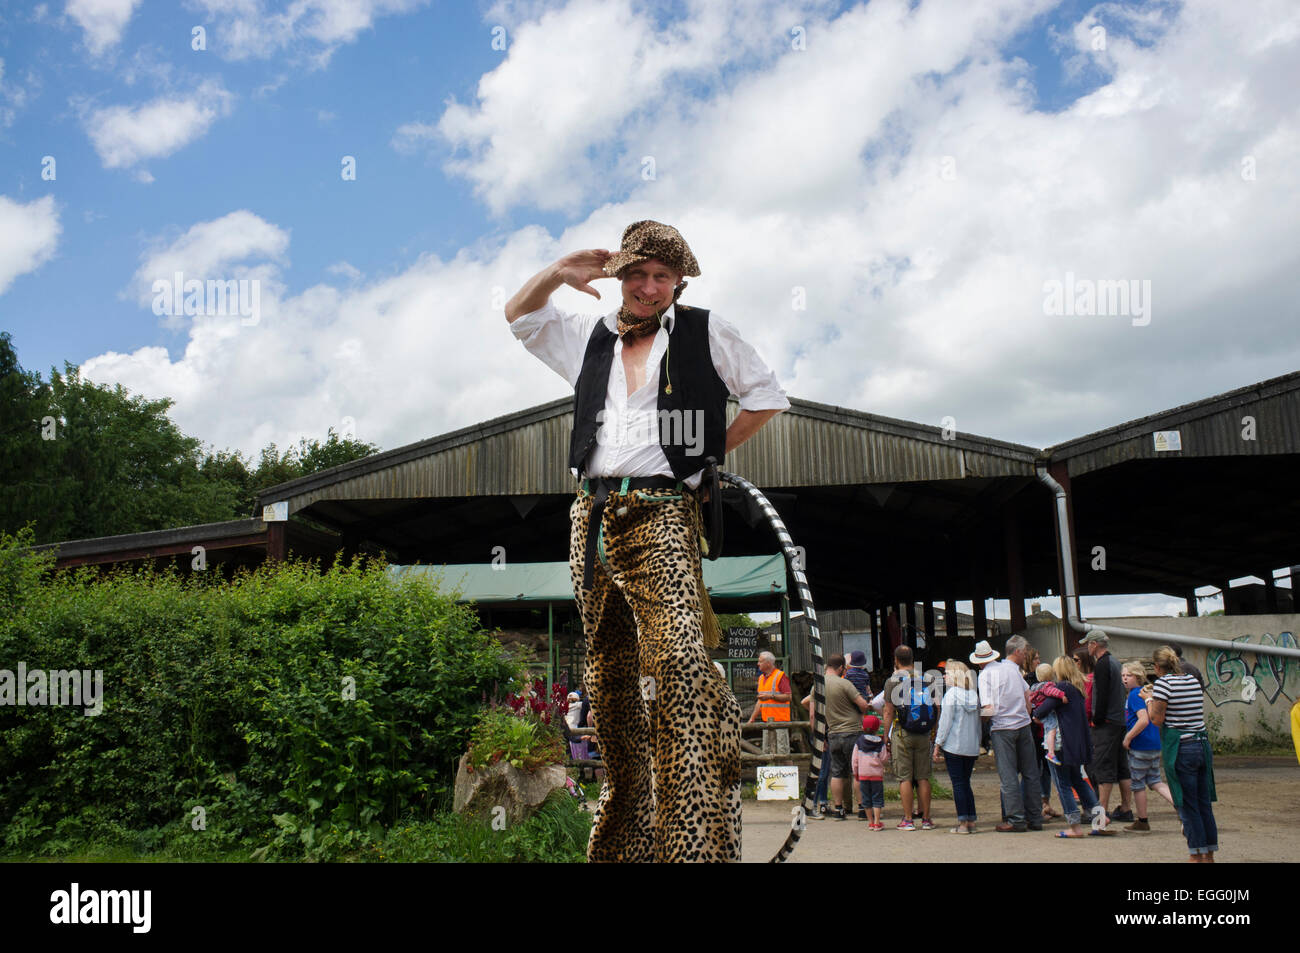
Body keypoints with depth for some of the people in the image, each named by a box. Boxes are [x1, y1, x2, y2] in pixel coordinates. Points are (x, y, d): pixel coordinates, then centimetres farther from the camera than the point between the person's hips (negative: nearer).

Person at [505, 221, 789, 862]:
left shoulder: (704, 333, 10)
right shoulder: (590, 338, 20)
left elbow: (767, 395, 15)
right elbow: (519, 316, 26)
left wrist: (712, 450, 9)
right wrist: (558, 274, 8)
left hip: (661, 513, -5)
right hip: (592, 514, 5)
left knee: (680, 661, -26)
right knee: (610, 678, 8)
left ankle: (699, 842, -25)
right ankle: (625, 841, 21)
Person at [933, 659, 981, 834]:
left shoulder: (951, 694, -10)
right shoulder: (974, 694, 8)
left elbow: (945, 722, -12)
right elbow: (978, 722, 13)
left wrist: (938, 744, -6)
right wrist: (977, 742, 20)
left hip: (953, 745, -6)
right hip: (972, 747, 6)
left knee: (958, 784, -1)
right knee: (966, 783, 14)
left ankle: (963, 823, -1)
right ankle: (971, 821, 13)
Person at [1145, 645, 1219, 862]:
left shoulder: (1163, 683, -10)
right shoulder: (1193, 681, 10)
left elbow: (1157, 719, -12)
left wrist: (1149, 700, 6)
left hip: (1180, 748, -7)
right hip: (1203, 744, 7)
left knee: (1188, 806, 1)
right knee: (1204, 803, 13)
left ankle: (1197, 856, 5)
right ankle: (1209, 855, 19)